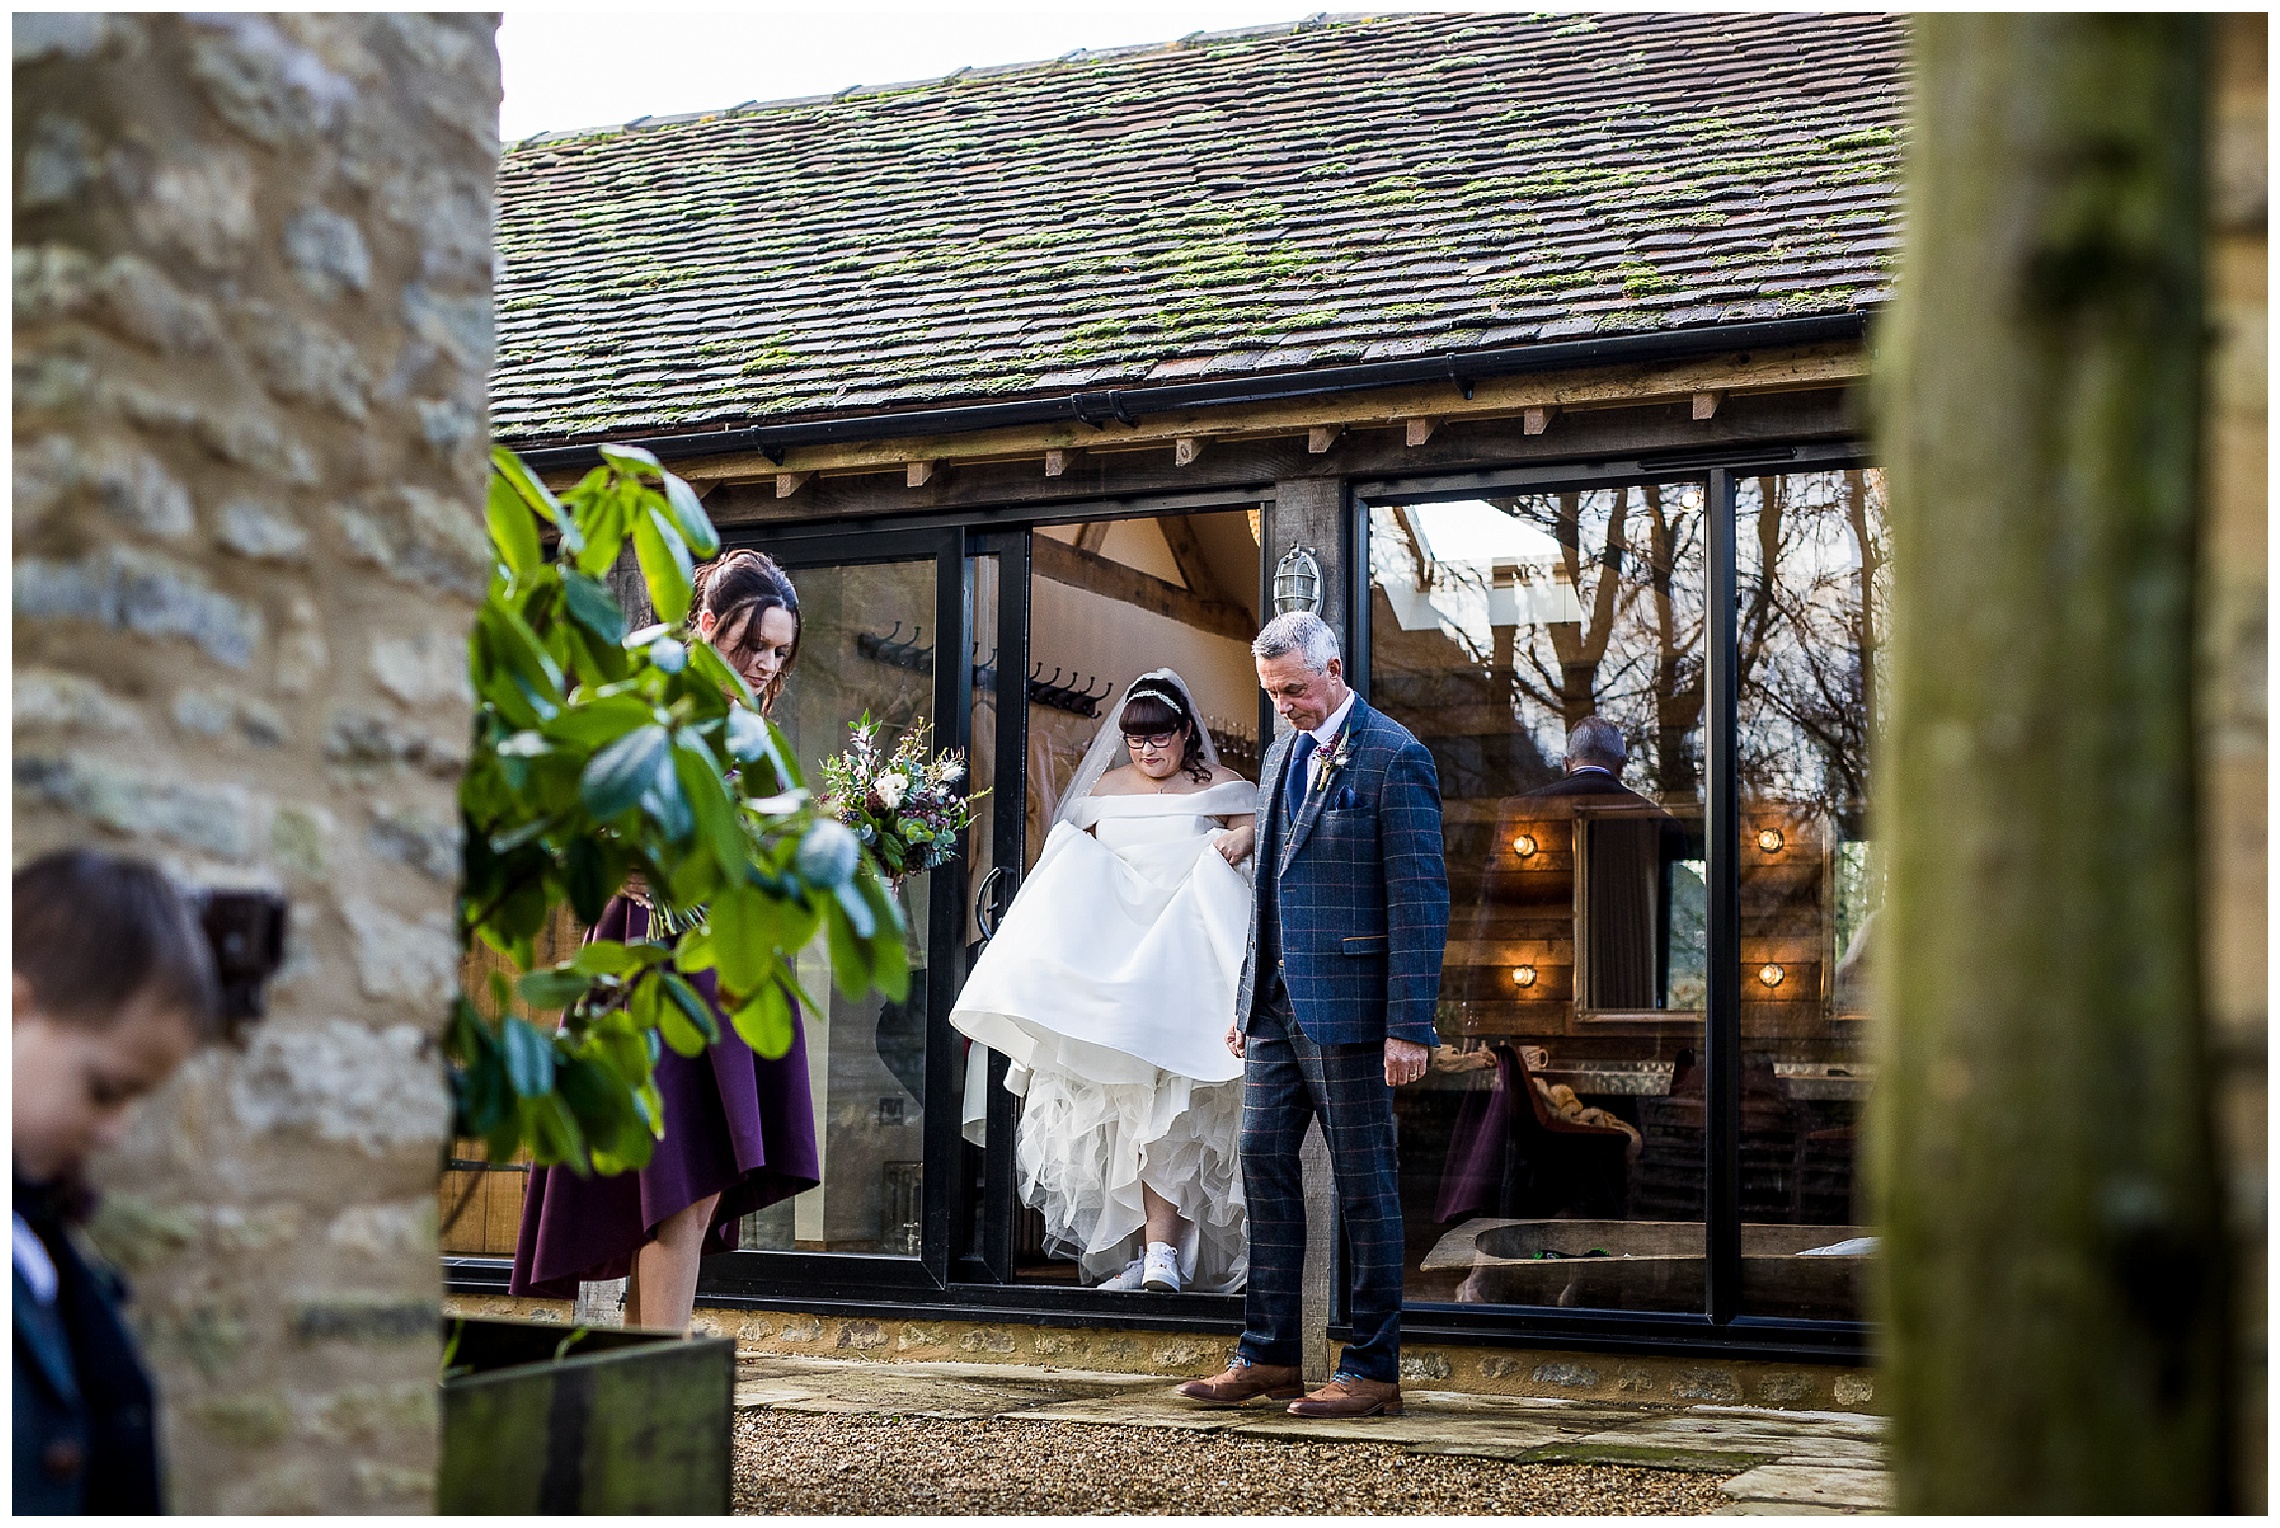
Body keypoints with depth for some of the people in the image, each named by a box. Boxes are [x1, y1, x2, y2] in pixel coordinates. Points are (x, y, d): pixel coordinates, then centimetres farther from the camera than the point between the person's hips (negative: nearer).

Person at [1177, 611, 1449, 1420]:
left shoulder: (1393, 757, -10)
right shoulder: (1282, 755, 15)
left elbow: (1421, 898, -14)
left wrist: (1409, 1027, -18)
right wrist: (1247, 1001, 17)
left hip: (1348, 1008, -8)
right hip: (1278, 1004, 8)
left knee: (1364, 1186, 0)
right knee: (1264, 1166, 8)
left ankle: (1373, 1371, 9)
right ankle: (1268, 1357, 17)